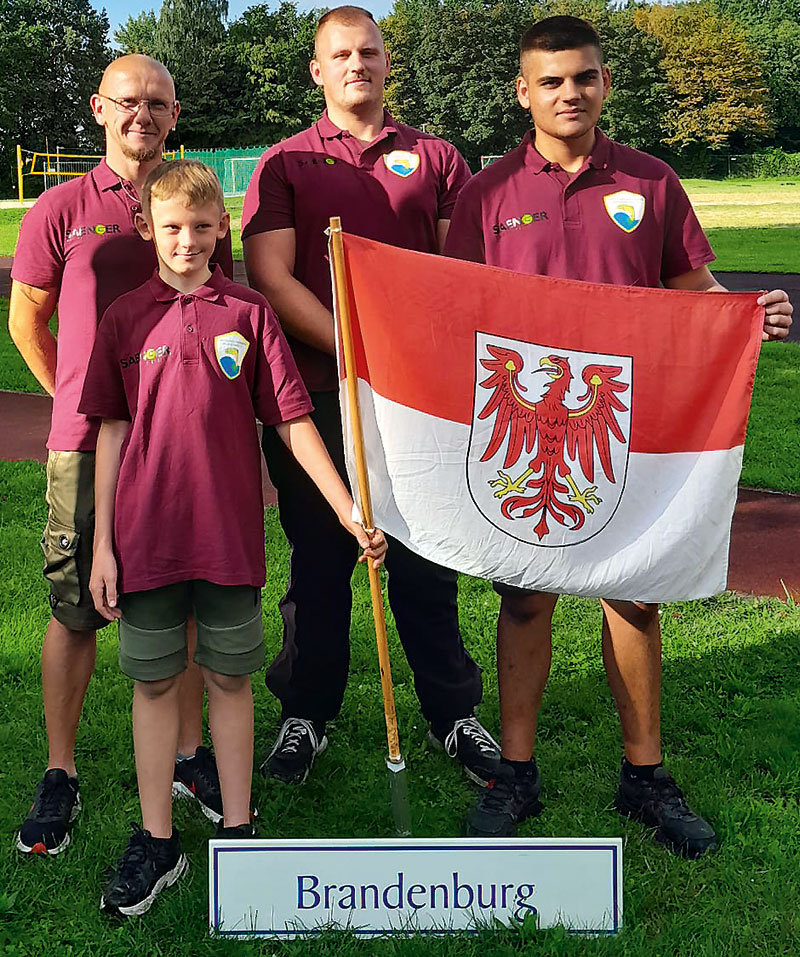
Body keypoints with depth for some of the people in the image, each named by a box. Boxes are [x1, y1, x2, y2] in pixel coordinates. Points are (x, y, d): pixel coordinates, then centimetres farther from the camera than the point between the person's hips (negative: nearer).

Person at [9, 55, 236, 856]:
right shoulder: (60, 209, 0)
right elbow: (26, 321, 8)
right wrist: (81, 402, 11)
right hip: (87, 442, -2)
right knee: (74, 609, 4)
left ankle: (189, 755, 25)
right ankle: (59, 774, 18)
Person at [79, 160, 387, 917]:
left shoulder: (249, 314, 0)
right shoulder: (125, 317, 2)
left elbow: (292, 420, 0)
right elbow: (112, 429, 4)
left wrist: (348, 510, -6)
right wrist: (102, 544, 1)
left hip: (230, 534, 0)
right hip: (146, 535, 1)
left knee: (229, 679, 10)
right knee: (154, 682, 10)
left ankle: (236, 832, 25)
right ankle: (156, 841, 23)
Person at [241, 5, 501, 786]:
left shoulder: (435, 159, 10)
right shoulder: (284, 165, 7)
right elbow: (270, 277, -4)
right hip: (313, 395, 0)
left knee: (426, 564, 7)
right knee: (318, 563, 10)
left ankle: (453, 715, 23)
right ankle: (306, 715, 26)